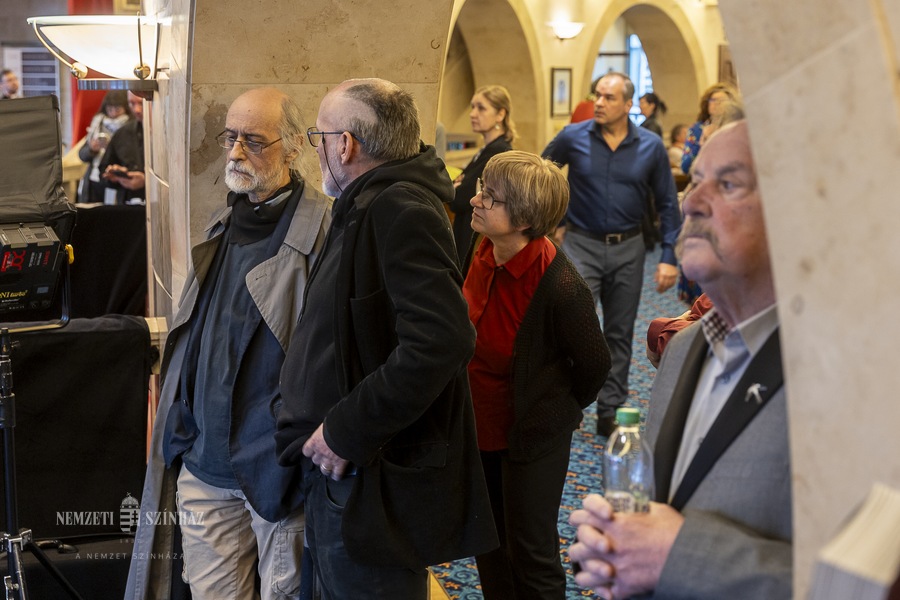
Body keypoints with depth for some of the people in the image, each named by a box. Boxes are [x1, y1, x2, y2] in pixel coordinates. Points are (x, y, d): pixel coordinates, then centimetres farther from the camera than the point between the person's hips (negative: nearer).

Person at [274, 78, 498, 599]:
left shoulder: (399, 209, -19)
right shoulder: (367, 208, 14)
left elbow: (439, 341, -31)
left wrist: (346, 431, -24)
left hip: (374, 491, -10)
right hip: (343, 481, 10)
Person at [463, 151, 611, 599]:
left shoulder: (560, 286, -29)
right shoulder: (484, 254, -7)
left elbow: (594, 364, -14)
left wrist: (560, 407, 2)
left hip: (532, 435, -7)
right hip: (482, 424, 7)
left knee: (530, 557, 7)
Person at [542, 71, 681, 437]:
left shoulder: (651, 147, -2)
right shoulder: (573, 138, -5)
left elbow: (667, 204, 4)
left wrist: (669, 257, -2)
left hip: (627, 248, 2)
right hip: (582, 244, -2)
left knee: (619, 334, 10)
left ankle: (609, 412, 21)